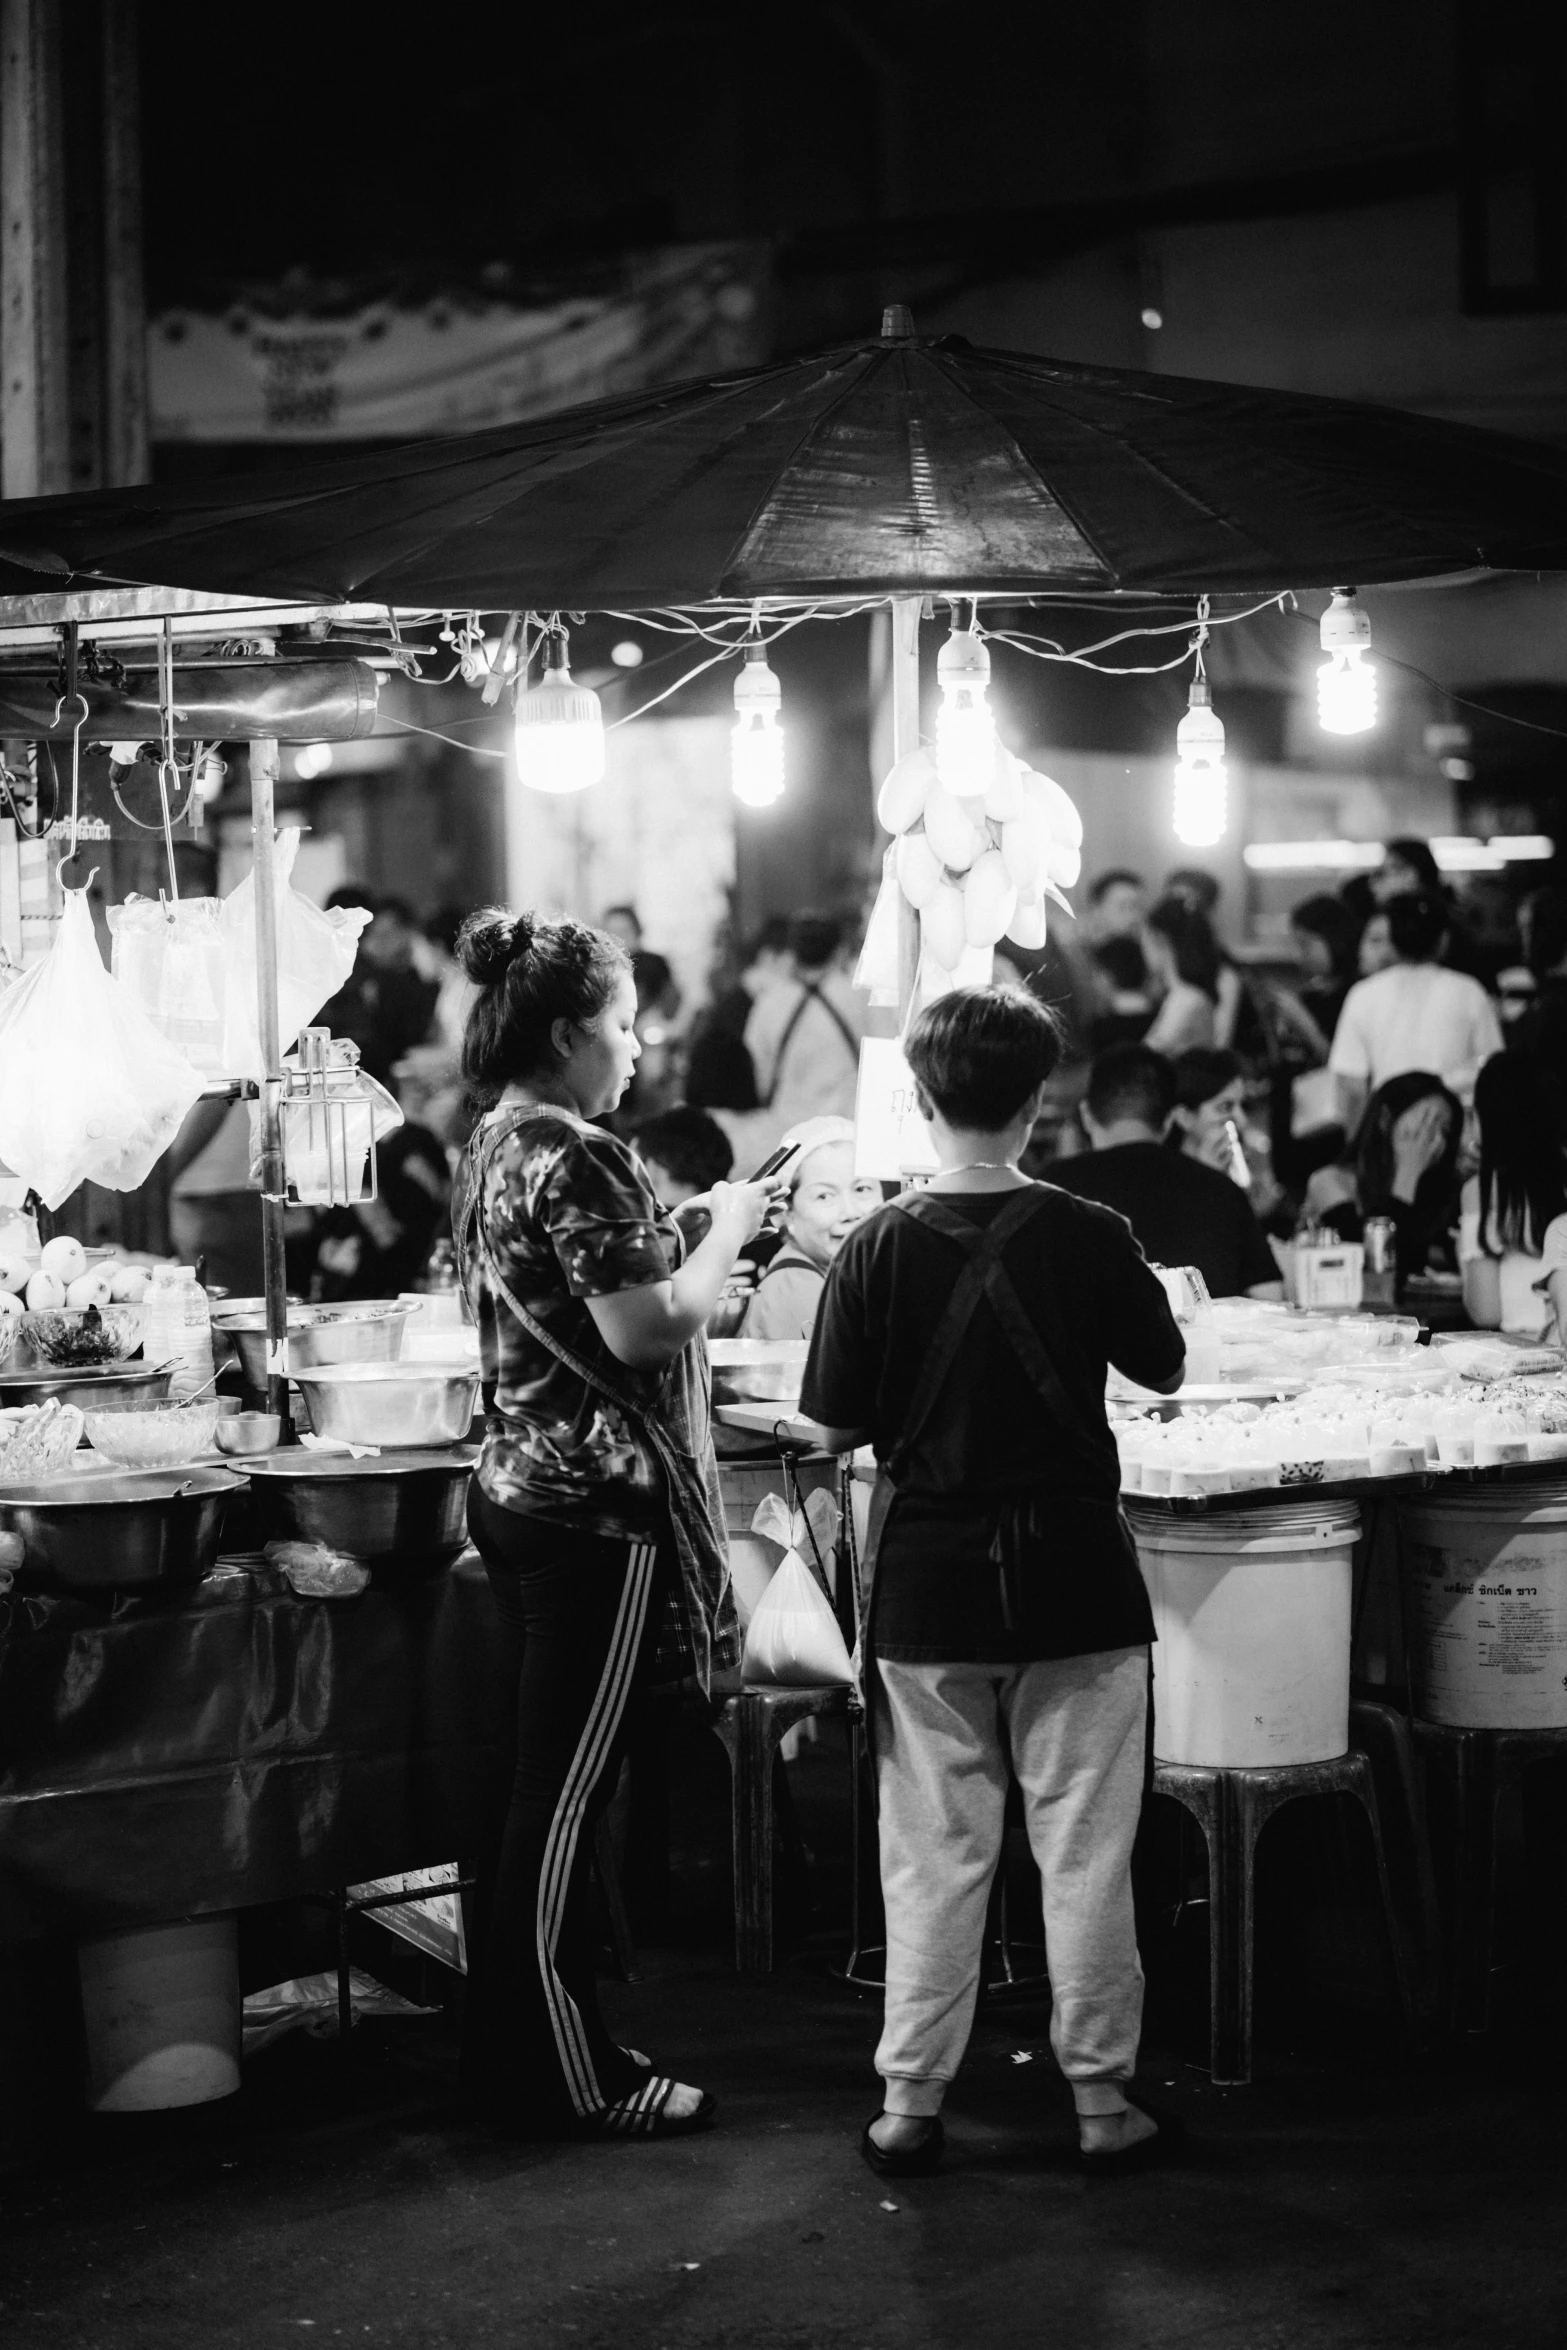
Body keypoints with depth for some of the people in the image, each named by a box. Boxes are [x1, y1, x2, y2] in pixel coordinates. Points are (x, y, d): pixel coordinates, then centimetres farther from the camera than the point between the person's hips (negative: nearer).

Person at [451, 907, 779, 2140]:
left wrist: (695, 1228, 13)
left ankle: (507, 2047, 23)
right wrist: (726, 1230, -6)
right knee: (567, 1796, -3)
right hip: (598, 1507, -10)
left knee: (533, 1786, 15)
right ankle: (567, 2076, 5)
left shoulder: (496, 1148, 12)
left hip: (519, 1485, 10)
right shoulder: (577, 1158, -18)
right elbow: (646, 1330, -20)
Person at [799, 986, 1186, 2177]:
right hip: (1075, 1584, -1)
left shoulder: (881, 1247, -8)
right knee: (1086, 1851, 8)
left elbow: (839, 1424, -4)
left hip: (927, 1584, 1)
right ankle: (1103, 2099, 13)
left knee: (934, 1856, 9)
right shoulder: (1089, 1238, -9)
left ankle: (911, 2102, 13)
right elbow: (1166, 1370, 5)